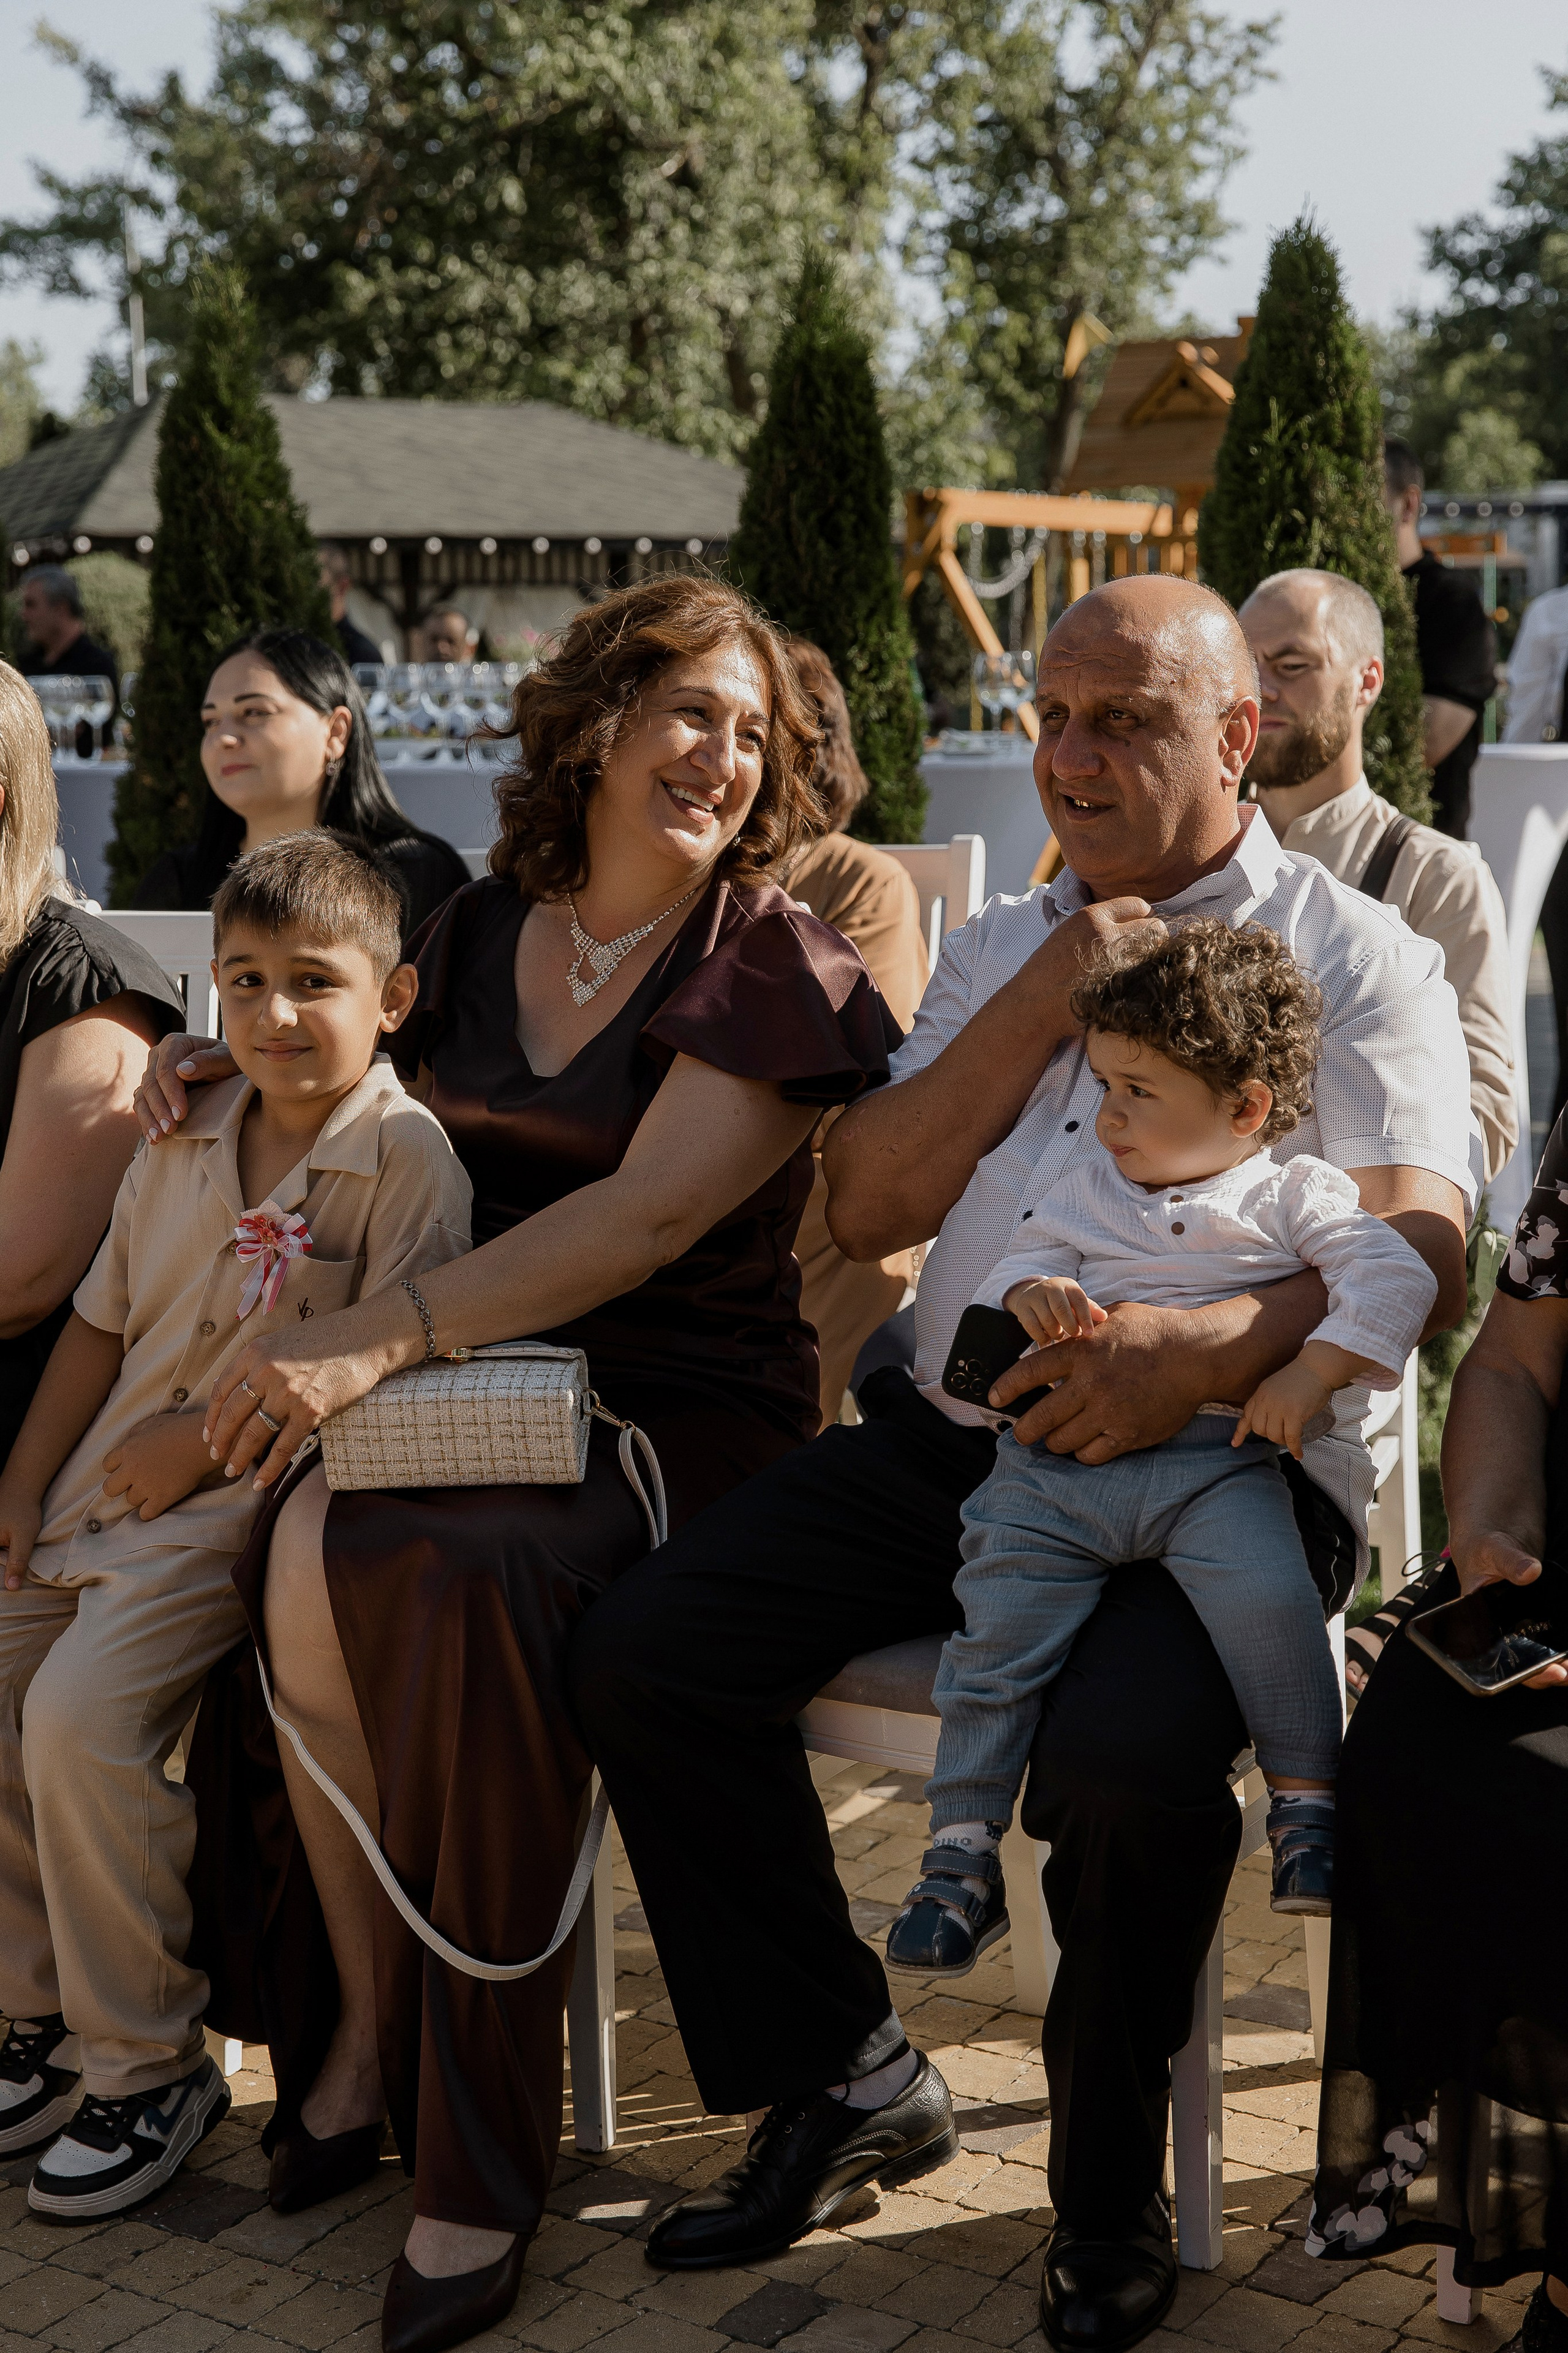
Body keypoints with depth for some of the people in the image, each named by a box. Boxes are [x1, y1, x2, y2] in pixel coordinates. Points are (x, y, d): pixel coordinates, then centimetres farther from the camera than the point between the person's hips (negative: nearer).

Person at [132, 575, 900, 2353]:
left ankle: (476, 2168, -21)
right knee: (303, 1563, -27)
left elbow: (647, 1214, -17)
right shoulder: (481, 931, 13)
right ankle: (358, 2026, -8)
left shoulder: (775, 969, -4)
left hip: (679, 1405, -4)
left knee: (459, 1575, -33)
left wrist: (381, 1341, -25)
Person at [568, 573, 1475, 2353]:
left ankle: (1108, 2189, -5)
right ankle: (835, 2079, 6)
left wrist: (1211, 1348, -28)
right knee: (641, 1652, -11)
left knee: (1131, 1755, -33)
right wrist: (1040, 1006, 0)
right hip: (952, 1442, 6)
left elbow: (1422, 1253, -10)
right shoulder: (998, 945, 21)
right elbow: (865, 1207, 10)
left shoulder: (1355, 956, 4)